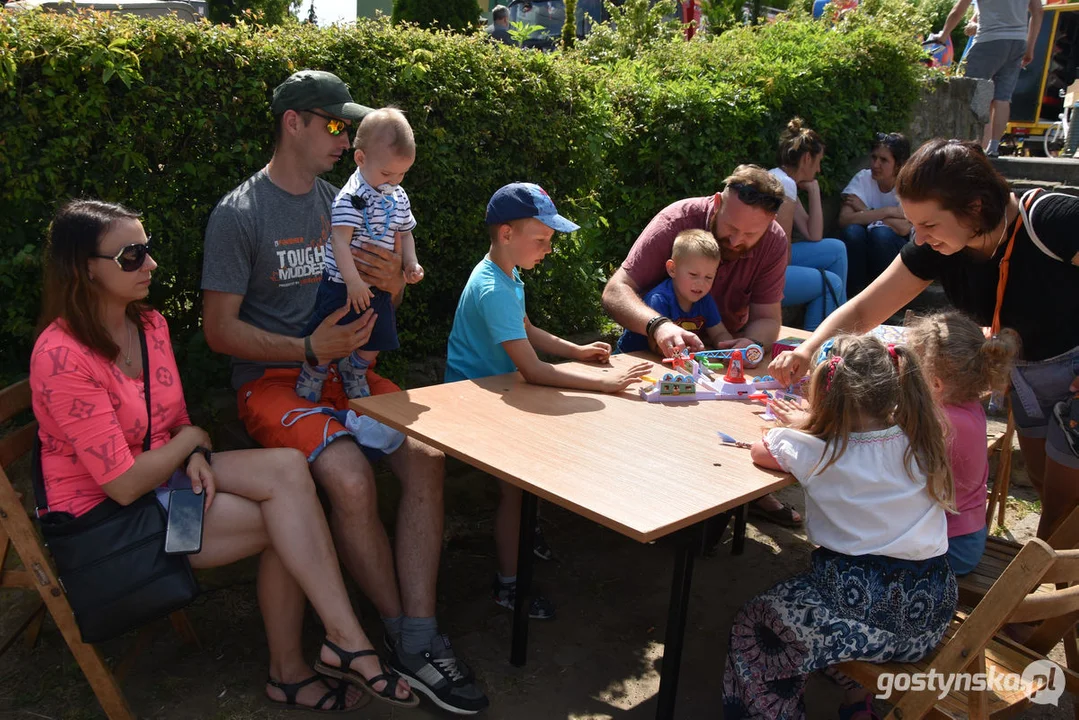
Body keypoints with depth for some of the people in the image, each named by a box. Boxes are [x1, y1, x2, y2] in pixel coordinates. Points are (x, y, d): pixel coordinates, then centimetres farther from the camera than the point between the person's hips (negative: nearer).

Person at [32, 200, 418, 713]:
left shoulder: (150, 324, 3)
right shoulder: (61, 356, -22)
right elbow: (125, 485, -22)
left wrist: (197, 456, -10)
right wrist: (192, 438, -7)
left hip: (162, 473, 7)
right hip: (101, 513, -7)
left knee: (288, 467, -21)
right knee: (285, 519, -21)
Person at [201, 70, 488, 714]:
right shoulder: (239, 214, -5)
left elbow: (388, 299, 18)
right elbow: (220, 329, -8)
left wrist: (391, 281, -7)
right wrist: (308, 350, -21)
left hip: (344, 367, 5)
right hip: (272, 378, -5)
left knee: (427, 455, -22)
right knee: (350, 478, -31)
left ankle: (419, 640, -16)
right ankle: (403, 634, -9)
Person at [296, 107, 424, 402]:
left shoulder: (399, 198, 6)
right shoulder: (352, 197, -19)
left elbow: (404, 234, 17)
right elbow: (340, 240, -23)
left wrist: (411, 263, 0)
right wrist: (353, 281, -29)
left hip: (378, 287, 7)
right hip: (342, 286, -7)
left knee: (375, 343, 17)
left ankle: (353, 373, 44)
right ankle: (309, 384, 24)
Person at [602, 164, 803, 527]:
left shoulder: (774, 241, -14)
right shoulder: (677, 220, -25)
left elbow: (767, 317, -12)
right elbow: (615, 291, -33)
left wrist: (752, 344, -37)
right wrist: (659, 326, -53)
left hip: (727, 345, 4)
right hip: (664, 348, -4)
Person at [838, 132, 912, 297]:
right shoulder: (863, 178, -8)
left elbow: (904, 229, -25)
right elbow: (844, 219, -23)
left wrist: (865, 211, -20)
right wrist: (887, 212, -25)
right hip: (864, 251, 1)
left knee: (881, 233, -32)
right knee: (853, 231, -29)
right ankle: (853, 297, -20)